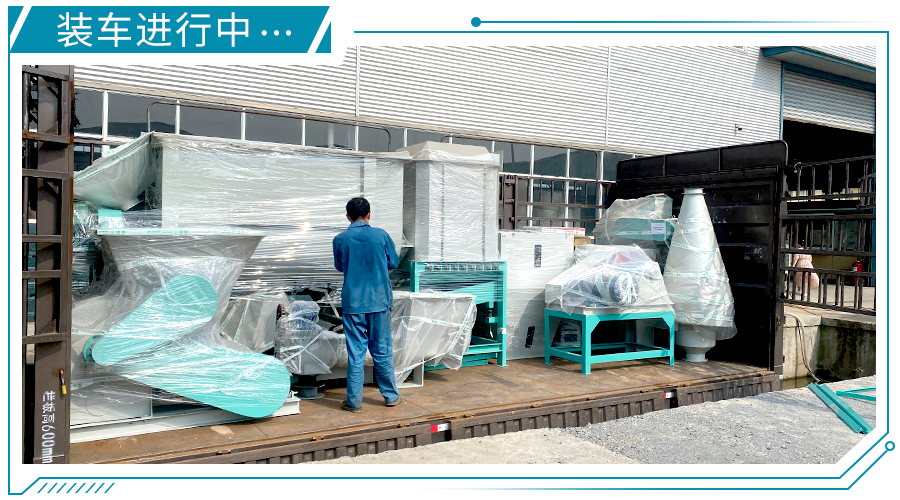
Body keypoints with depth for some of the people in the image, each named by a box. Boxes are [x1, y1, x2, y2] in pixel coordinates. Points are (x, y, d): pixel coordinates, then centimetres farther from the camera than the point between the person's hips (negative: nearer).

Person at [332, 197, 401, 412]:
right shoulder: (381, 235, -5)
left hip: (353, 303, 0)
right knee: (382, 350, 10)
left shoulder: (340, 240, -3)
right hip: (379, 300, 0)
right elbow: (393, 262, 7)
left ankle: (354, 401, 10)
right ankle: (391, 396, 21)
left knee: (355, 353, 5)